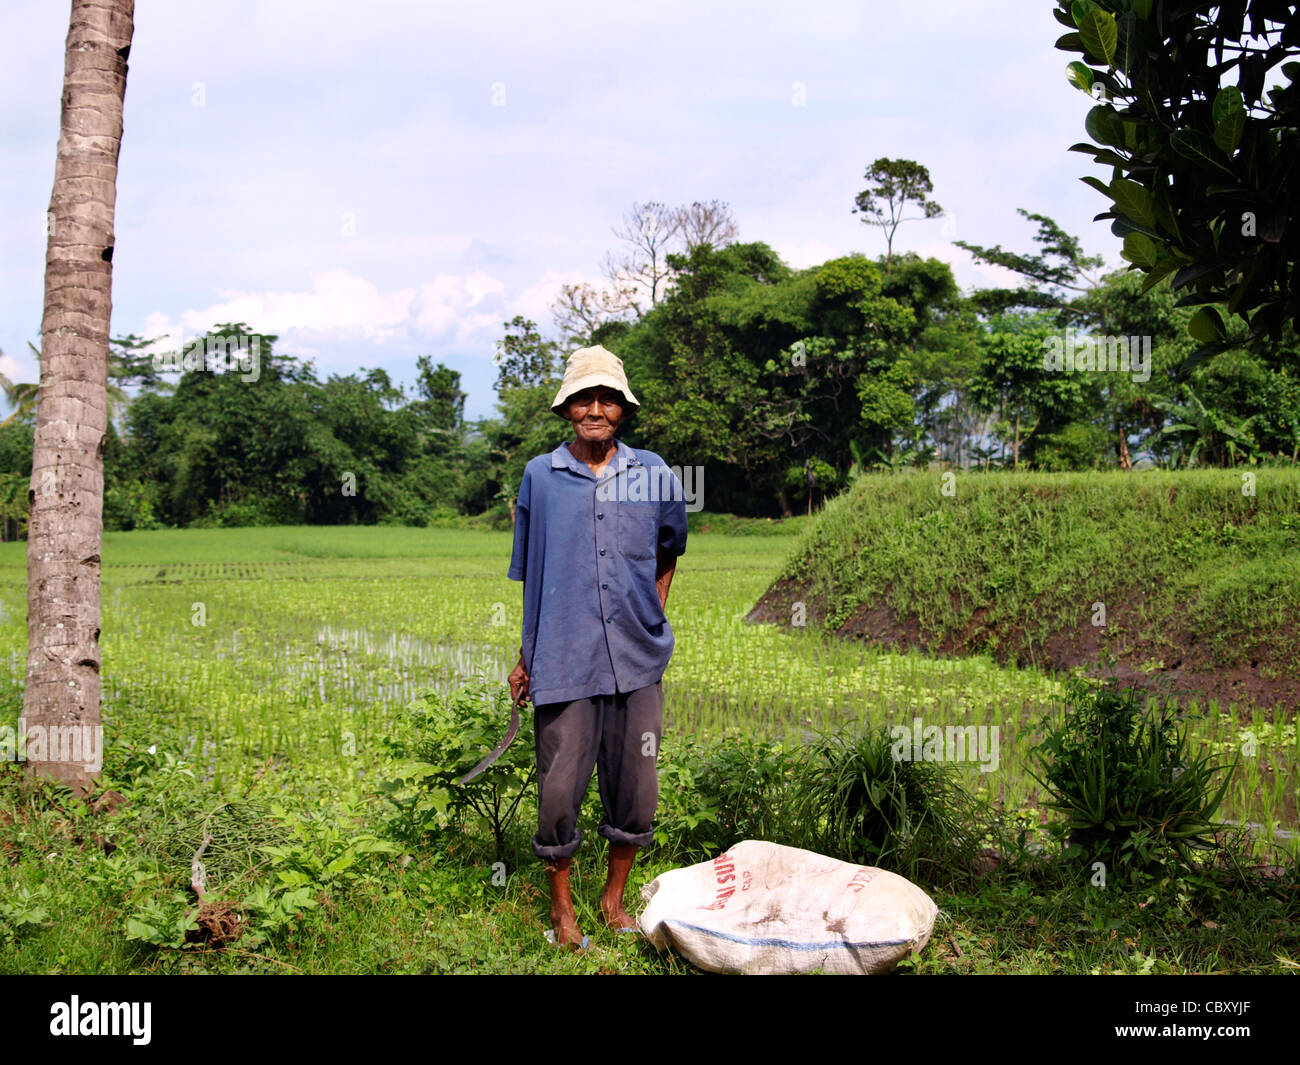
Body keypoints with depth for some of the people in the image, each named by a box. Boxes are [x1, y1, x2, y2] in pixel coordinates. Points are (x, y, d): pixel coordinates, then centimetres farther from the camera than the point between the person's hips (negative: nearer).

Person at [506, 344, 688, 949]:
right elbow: (529, 574, 10)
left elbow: (669, 551, 22)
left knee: (635, 787, 8)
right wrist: (526, 658, 10)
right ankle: (561, 906, 22)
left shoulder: (653, 474, 5)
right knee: (560, 787, 1)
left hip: (638, 660, 2)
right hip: (562, 660, -1)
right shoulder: (540, 476, 4)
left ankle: (614, 897, 29)